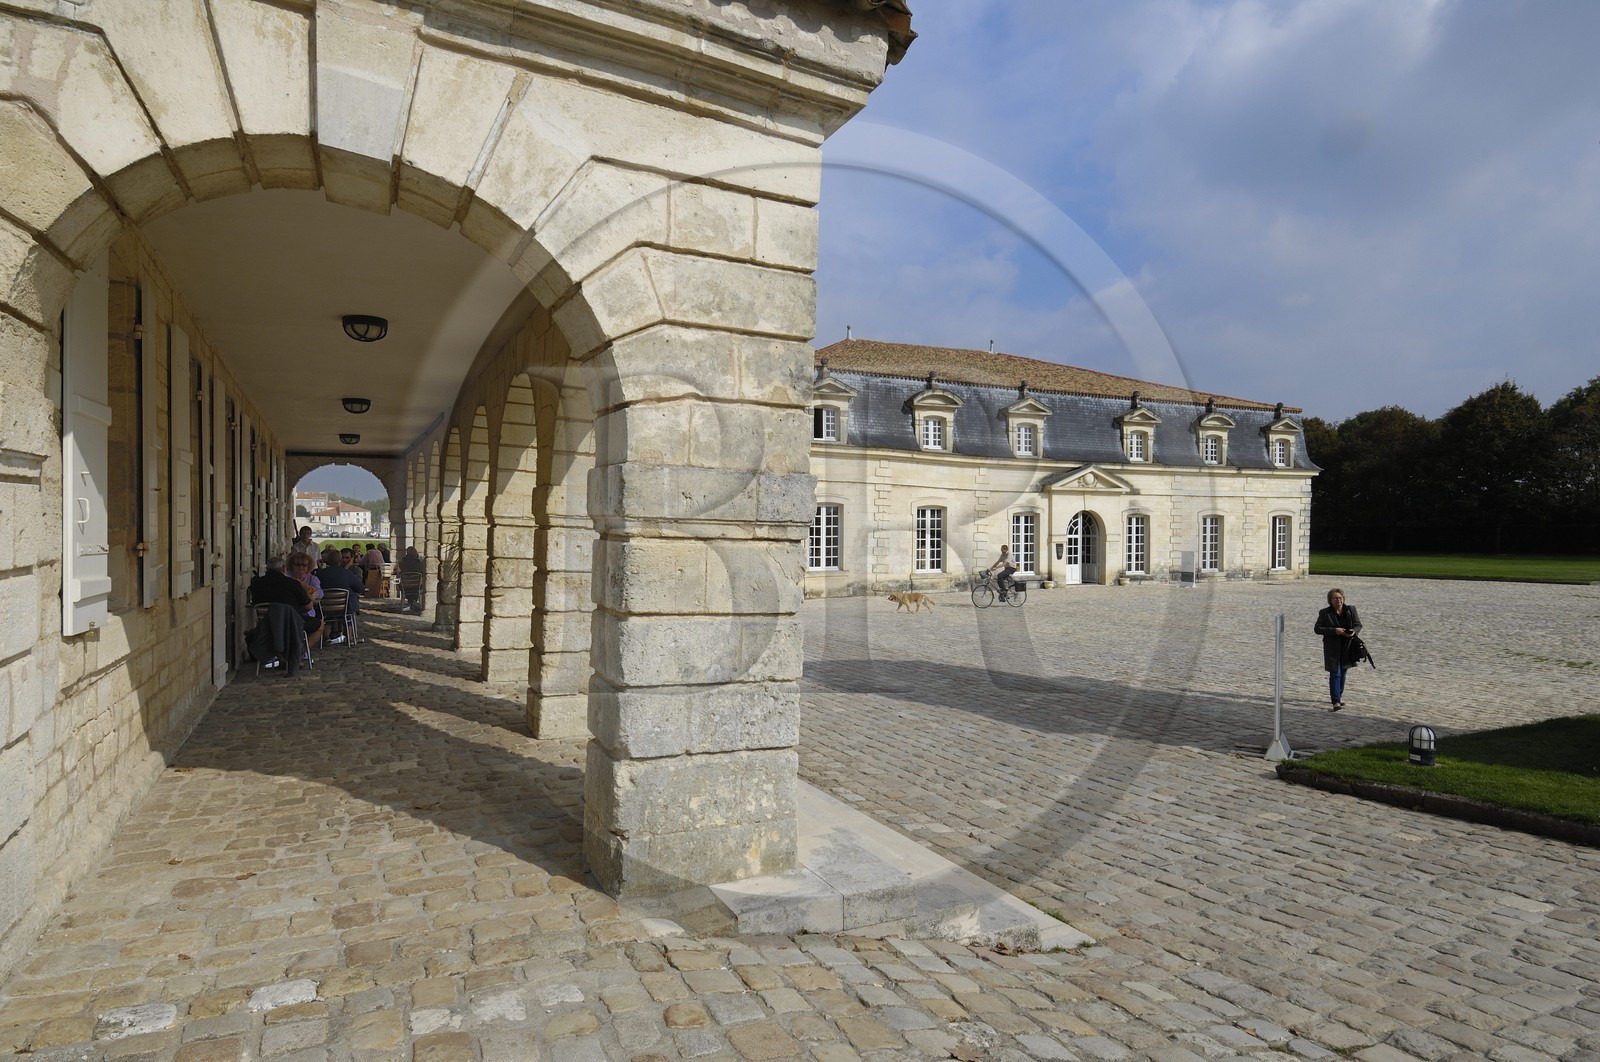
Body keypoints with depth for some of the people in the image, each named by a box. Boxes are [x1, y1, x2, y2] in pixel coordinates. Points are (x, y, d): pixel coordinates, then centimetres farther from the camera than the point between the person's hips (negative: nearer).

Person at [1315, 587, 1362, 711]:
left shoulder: (1351, 610, 3)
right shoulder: (1324, 613, -6)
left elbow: (1358, 624, 5)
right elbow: (1318, 629, -8)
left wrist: (1354, 631, -18)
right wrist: (1334, 631, -21)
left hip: (1347, 647, 4)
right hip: (1332, 649, -4)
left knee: (1343, 673, 17)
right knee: (1335, 674, -10)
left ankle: (1339, 696, 36)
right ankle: (1336, 702, -14)